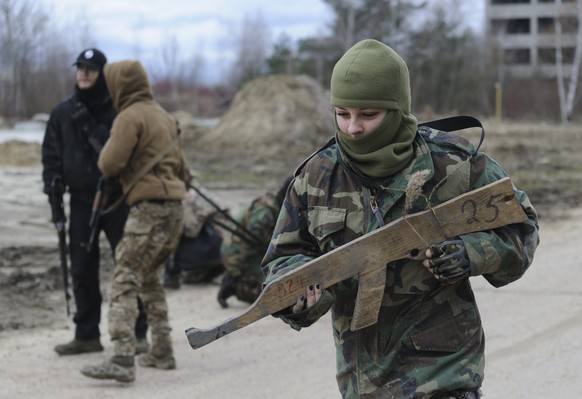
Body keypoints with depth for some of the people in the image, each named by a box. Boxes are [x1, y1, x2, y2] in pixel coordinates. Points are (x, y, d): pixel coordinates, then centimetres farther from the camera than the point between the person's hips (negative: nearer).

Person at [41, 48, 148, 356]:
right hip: (81, 201, 4)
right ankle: (86, 335, 14)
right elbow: (51, 154, 13)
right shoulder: (63, 112, 8)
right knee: (82, 269, 6)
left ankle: (137, 334, 7)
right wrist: (53, 186, -1)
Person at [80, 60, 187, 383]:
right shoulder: (165, 116, 18)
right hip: (175, 206, 9)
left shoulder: (130, 117, -8)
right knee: (151, 280, 21)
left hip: (149, 207, -9)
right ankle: (162, 352, 22)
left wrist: (107, 148, 8)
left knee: (125, 282, -11)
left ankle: (122, 361, -20)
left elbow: (110, 164, -11)